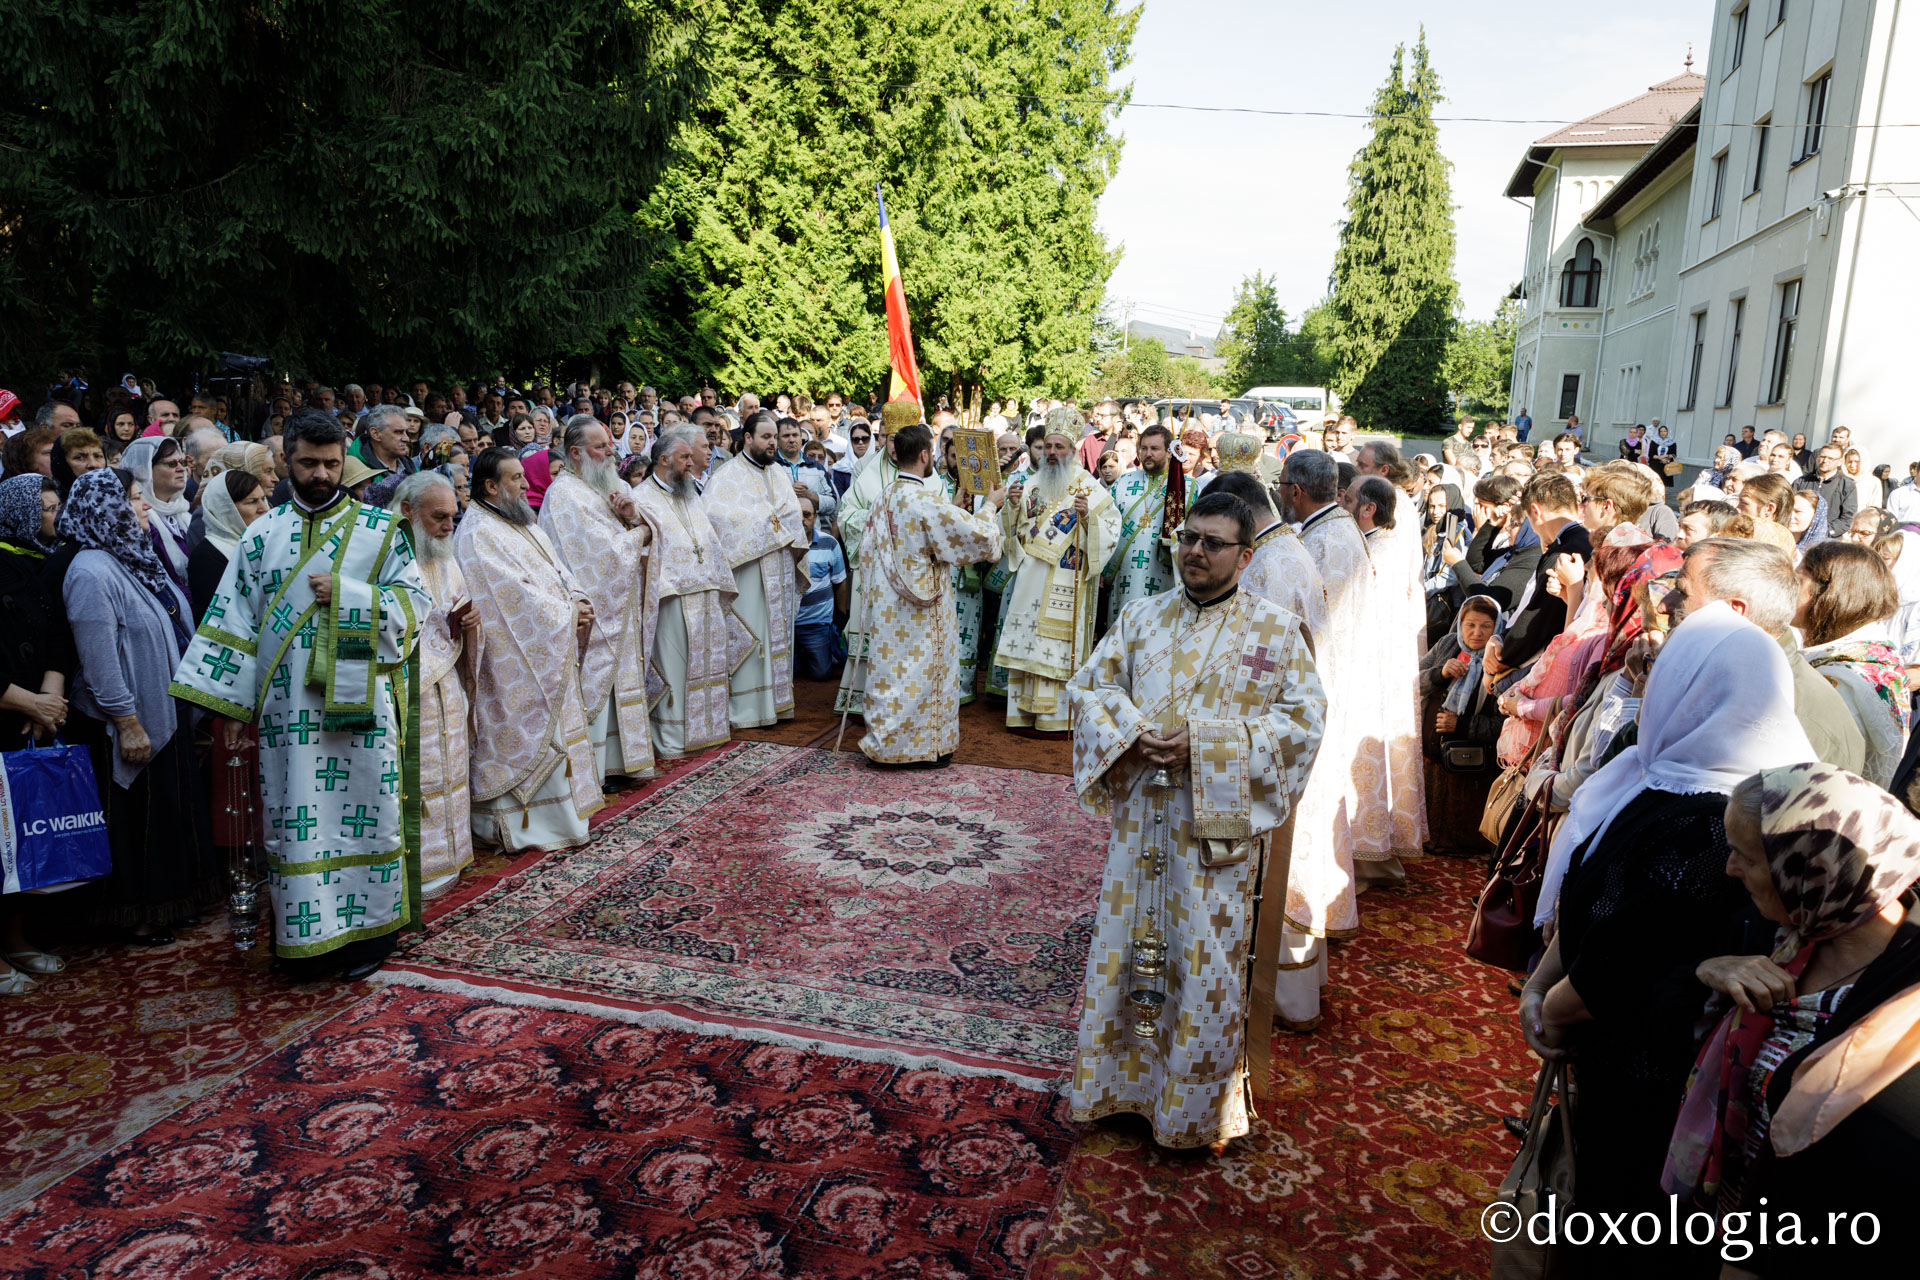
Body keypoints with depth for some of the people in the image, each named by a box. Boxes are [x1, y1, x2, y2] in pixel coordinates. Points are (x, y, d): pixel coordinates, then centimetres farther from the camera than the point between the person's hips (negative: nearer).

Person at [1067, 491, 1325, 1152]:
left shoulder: (1275, 629, -2)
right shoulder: (1142, 616, 8)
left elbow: (1305, 716, -7)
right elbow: (1088, 686, 10)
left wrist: (1207, 743, -16)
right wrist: (1129, 733, -11)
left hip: (1217, 818, -3)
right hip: (1139, 812, 3)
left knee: (1207, 960, 4)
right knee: (1127, 944, 12)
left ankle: (1199, 1105, 23)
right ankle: (1122, 1079, 32)